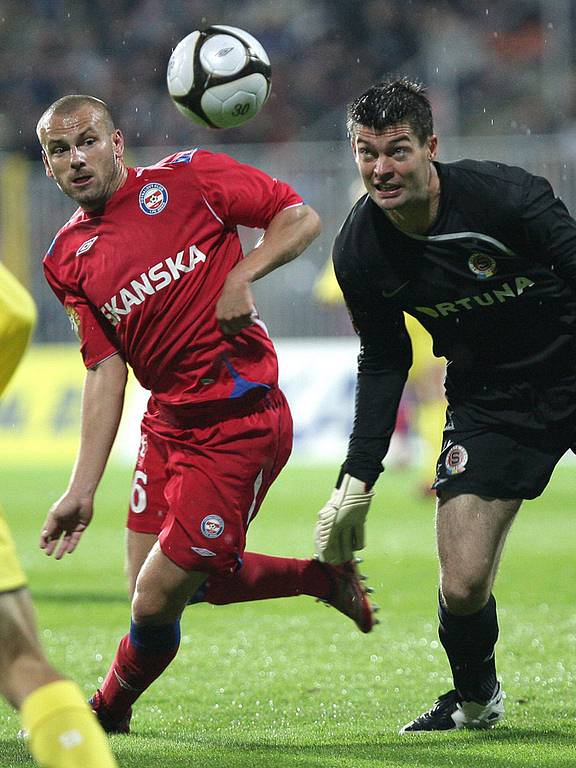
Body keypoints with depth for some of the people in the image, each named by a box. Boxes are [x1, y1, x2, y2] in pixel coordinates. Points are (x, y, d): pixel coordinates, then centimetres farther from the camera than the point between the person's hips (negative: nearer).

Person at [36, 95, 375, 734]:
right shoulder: (68, 260, 8)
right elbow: (106, 371, 6)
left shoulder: (188, 179, -6)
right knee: (149, 585, 8)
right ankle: (322, 578, 27)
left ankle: (108, 712, 23)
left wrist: (243, 273, -18)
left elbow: (301, 217, 0)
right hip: (167, 426, 7)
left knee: (157, 600, -8)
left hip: (239, 423, -7)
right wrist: (82, 489, -1)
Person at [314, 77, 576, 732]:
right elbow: (383, 363, 7)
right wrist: (357, 480, 4)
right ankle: (475, 697, 24)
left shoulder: (504, 195, -21)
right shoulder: (359, 250, -7)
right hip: (486, 403, 3)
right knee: (461, 589, -7)